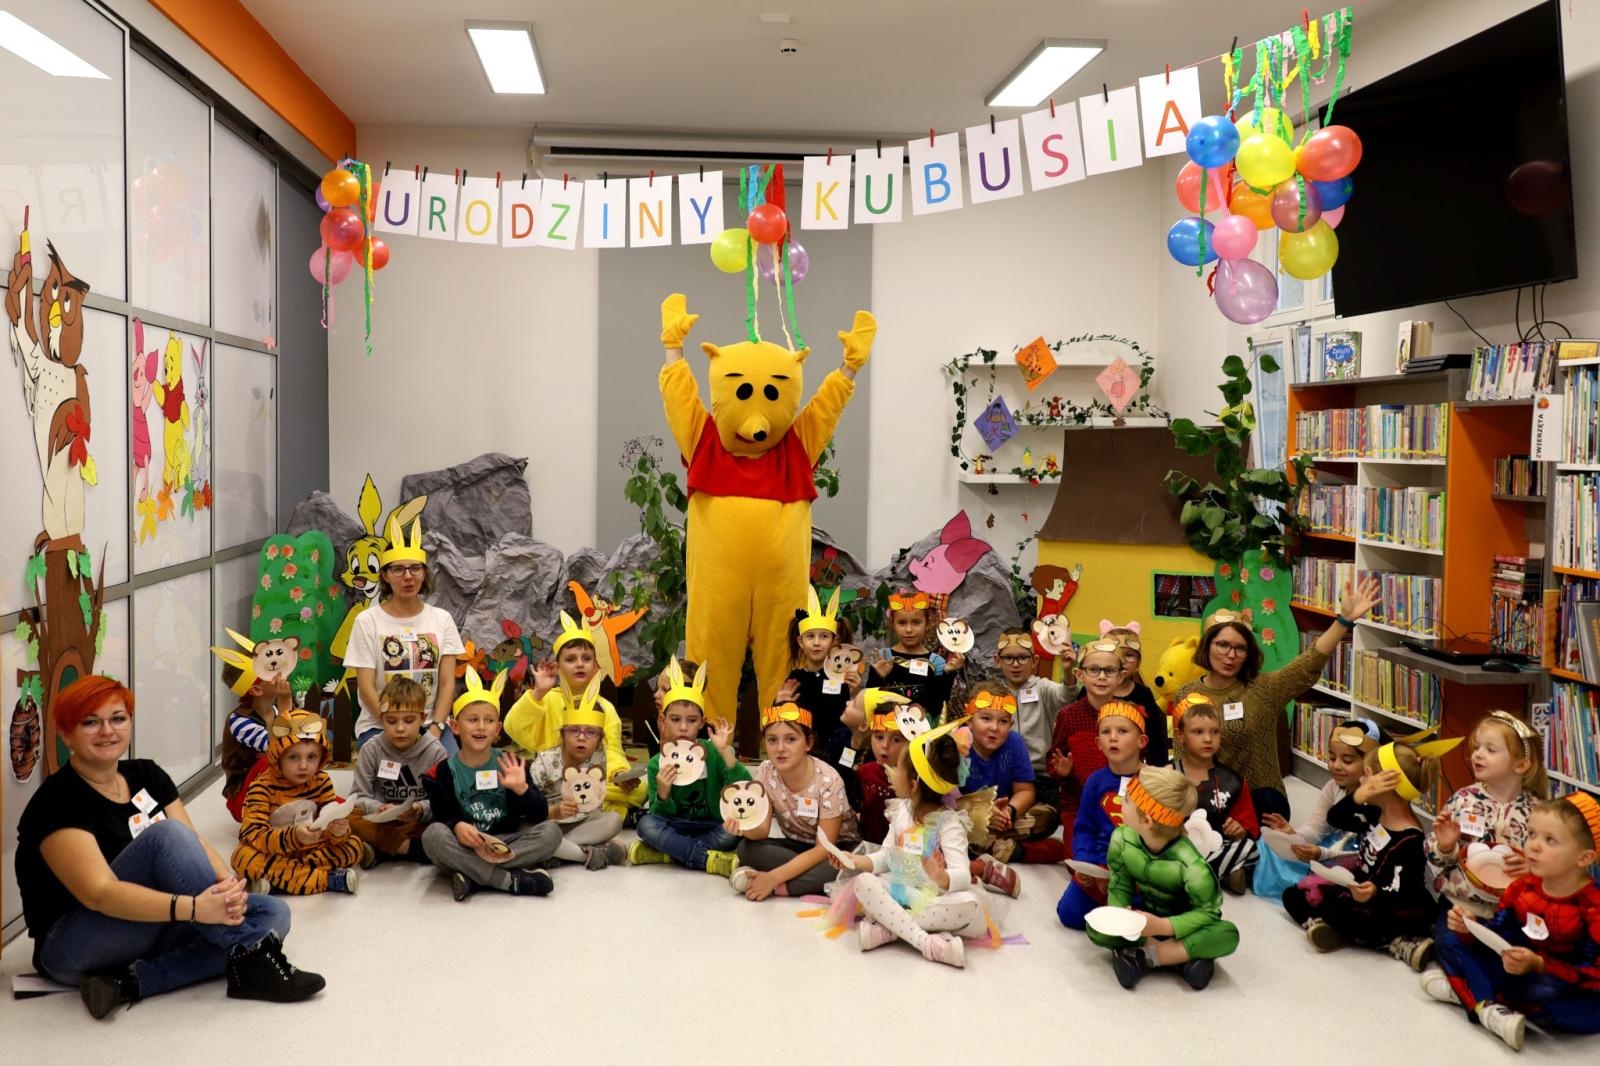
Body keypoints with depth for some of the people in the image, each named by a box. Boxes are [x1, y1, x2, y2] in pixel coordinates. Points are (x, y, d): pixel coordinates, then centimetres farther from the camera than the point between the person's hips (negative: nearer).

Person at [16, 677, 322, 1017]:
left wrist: (229, 887, -26)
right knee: (167, 834, -29)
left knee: (273, 913, -13)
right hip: (76, 947, -7)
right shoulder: (57, 802, -15)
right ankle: (249, 955, -26)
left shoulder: (147, 775, 6)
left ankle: (135, 981, -23)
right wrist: (195, 908, -39)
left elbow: (195, 845, -3)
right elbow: (100, 893, -27)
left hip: (153, 928, 7)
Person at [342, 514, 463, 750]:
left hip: (432, 725, 2)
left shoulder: (441, 619, 7)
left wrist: (435, 729, -14)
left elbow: (447, 683, 2)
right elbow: (366, 688, -6)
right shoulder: (367, 621, -1)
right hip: (379, 726, -2)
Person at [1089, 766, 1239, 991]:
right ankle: (1185, 954, -23)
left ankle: (1144, 955, -27)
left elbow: (1208, 912, -24)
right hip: (1145, 919, 3)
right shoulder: (1122, 839, -20)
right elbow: (1119, 887, -10)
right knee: (1096, 927, -25)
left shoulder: (1190, 864, -32)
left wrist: (1162, 926, -35)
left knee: (1227, 935, -34)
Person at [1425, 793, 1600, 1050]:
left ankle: (1464, 990, -29)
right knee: (1451, 941, -2)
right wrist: (1470, 929, -21)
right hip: (1518, 971, 6)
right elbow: (1497, 937, 1)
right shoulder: (1522, 887, -2)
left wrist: (1538, 965, -35)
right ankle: (1488, 1008, -27)